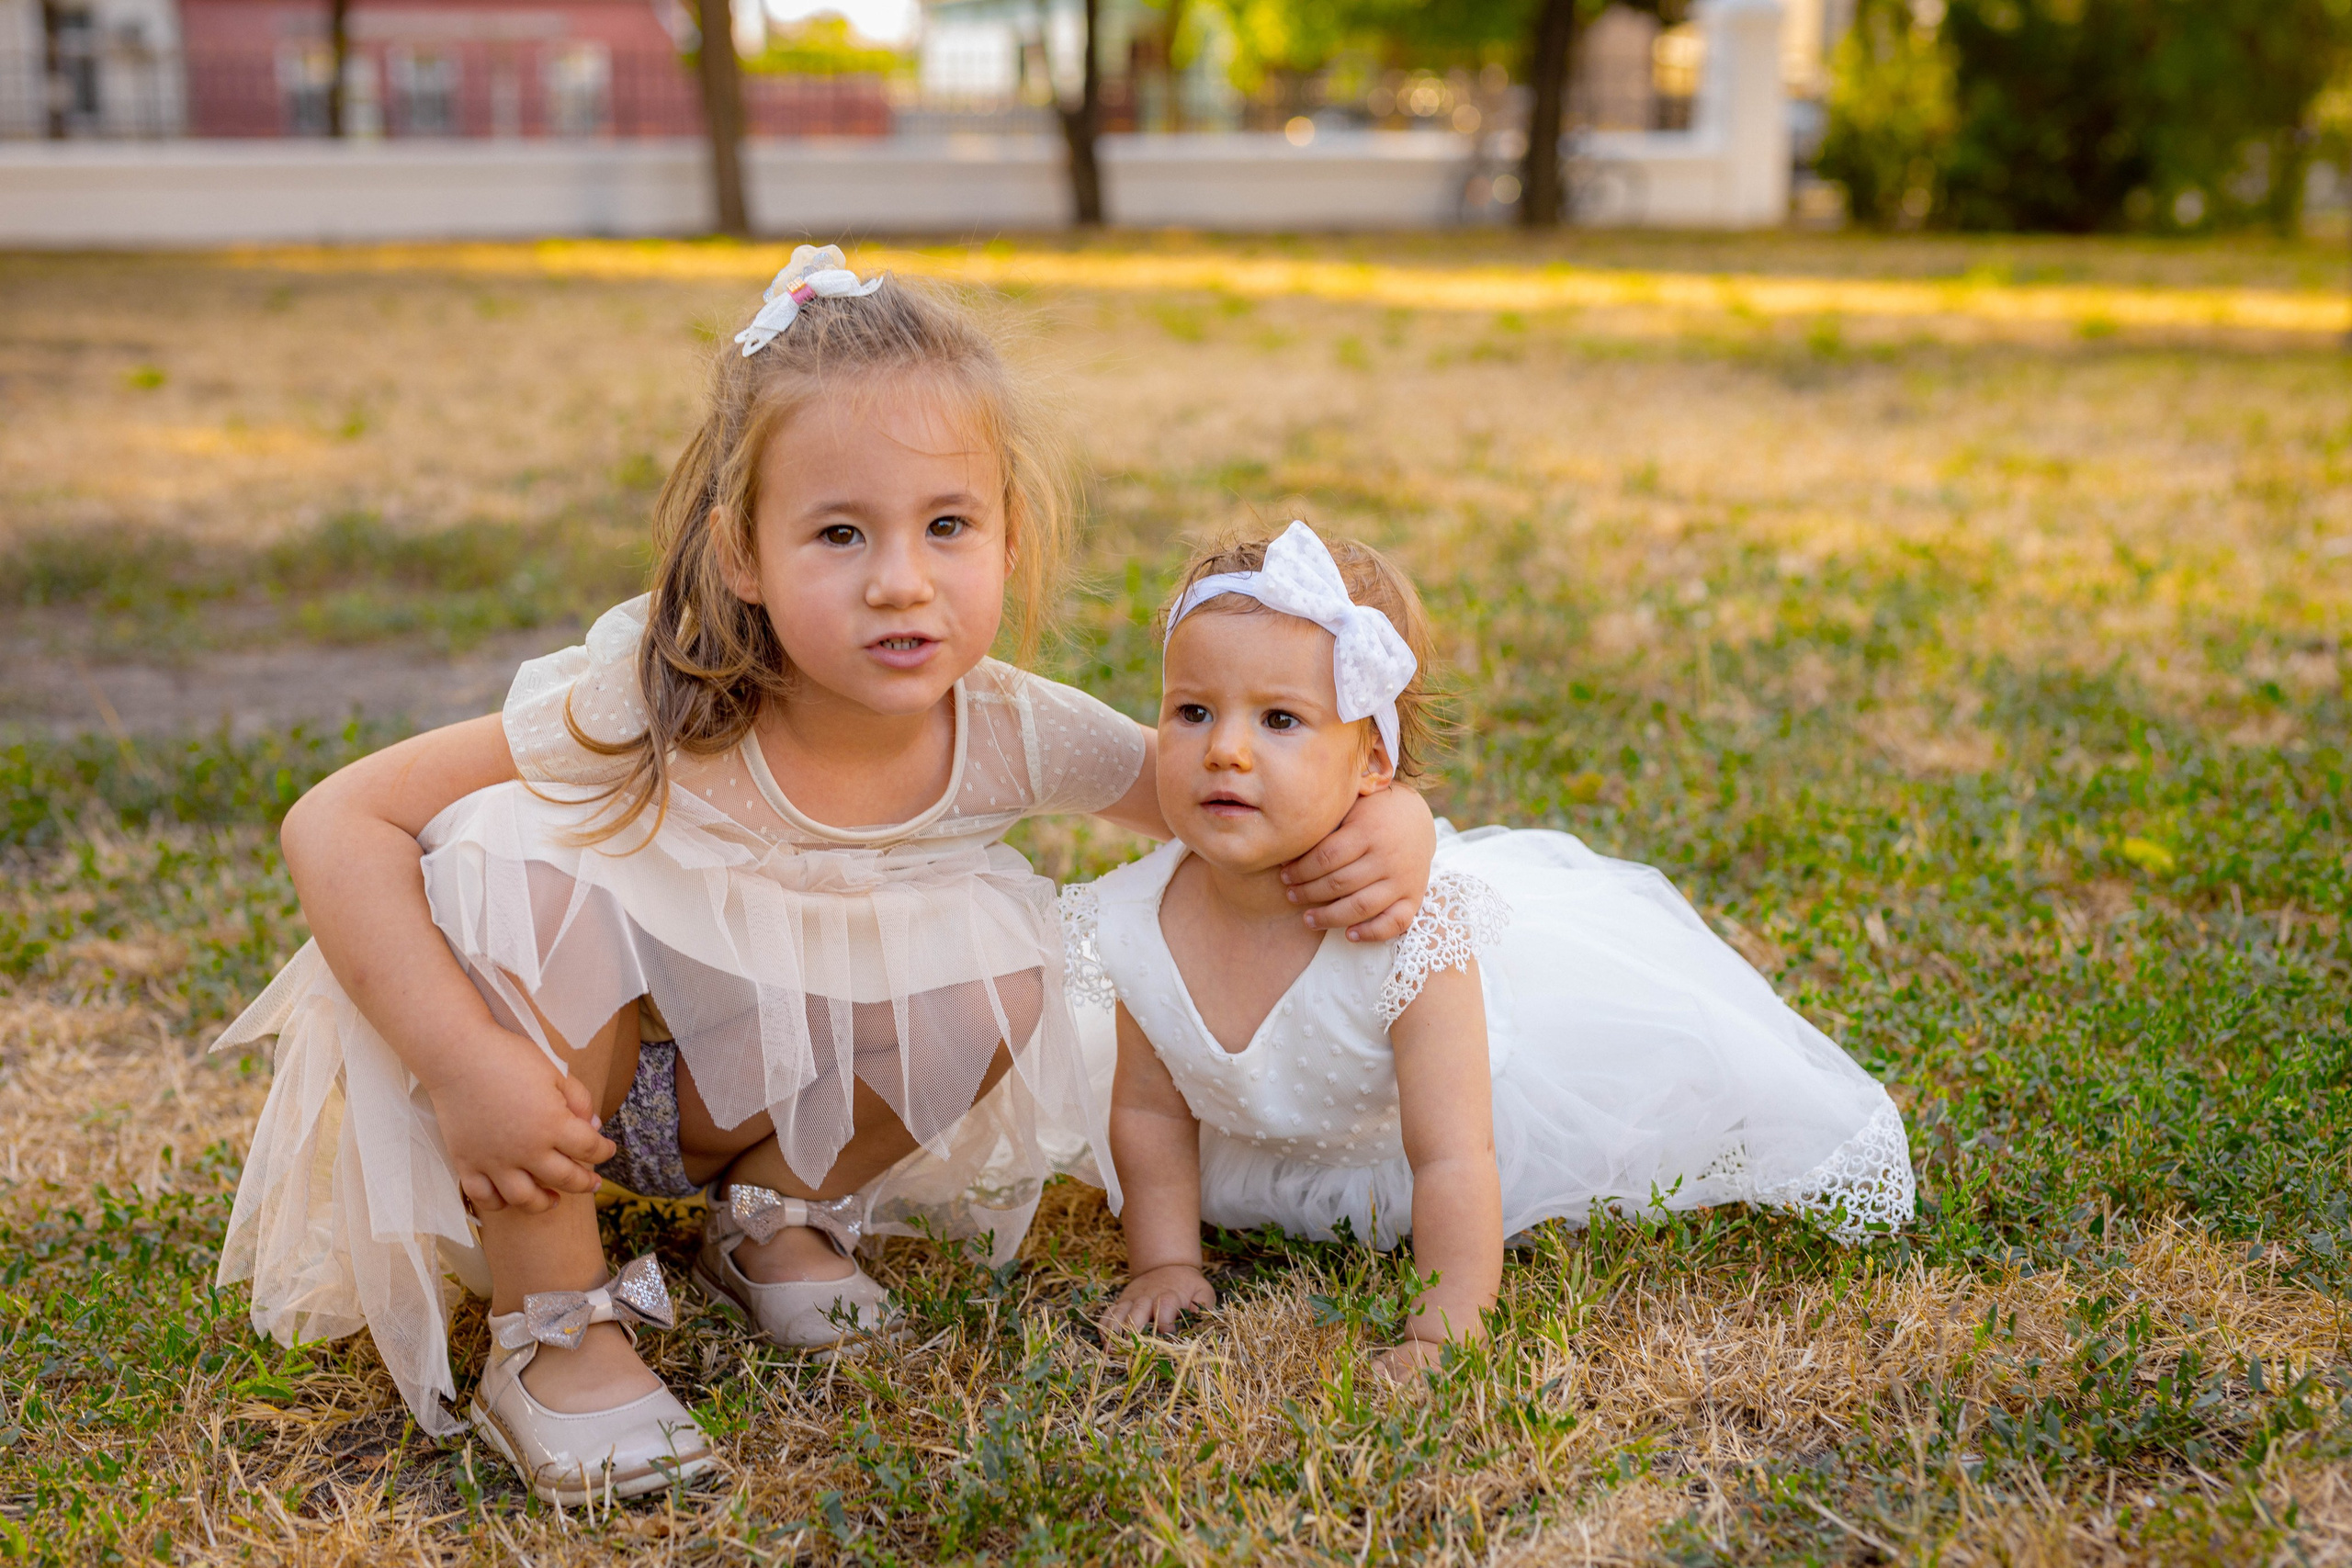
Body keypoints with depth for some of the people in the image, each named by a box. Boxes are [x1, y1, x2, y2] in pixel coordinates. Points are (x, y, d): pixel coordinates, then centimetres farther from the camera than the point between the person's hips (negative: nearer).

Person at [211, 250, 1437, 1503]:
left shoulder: (1008, 734, -22)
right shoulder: (652, 715, -32)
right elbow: (337, 823, -30)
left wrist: (1379, 829, -31)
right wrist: (463, 1060, -40)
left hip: (749, 1087, 3)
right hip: (561, 1070, -3)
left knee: (999, 962, -22)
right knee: (521, 861, -35)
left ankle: (773, 1216, 4)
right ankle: (547, 1333, -19)